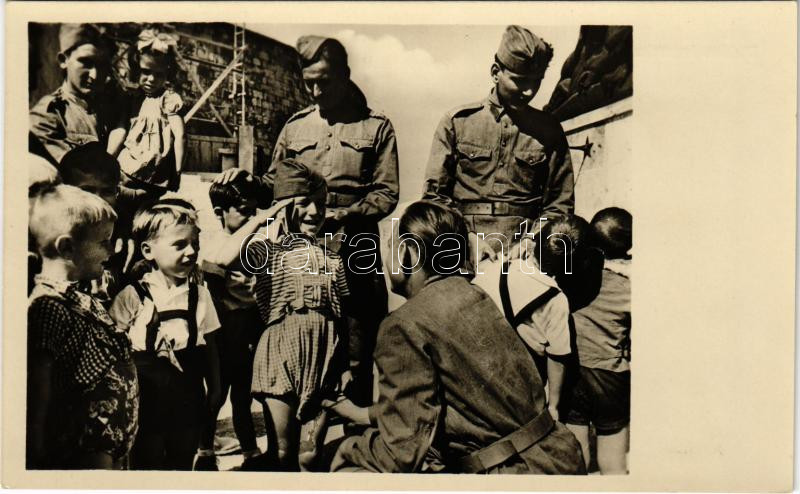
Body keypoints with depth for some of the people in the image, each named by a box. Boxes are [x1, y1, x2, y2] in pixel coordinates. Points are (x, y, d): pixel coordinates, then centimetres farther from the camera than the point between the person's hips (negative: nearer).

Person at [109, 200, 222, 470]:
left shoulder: (199, 294, -1)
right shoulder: (132, 296, -10)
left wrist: (215, 387, 11)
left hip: (188, 399, 3)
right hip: (146, 400, -3)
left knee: (183, 462, 18)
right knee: (147, 462, 11)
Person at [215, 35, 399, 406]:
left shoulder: (376, 127, 7)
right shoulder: (296, 126, 16)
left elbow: (387, 193, 0)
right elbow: (275, 184, 19)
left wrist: (345, 214, -14)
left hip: (354, 250, -2)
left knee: (355, 354, 2)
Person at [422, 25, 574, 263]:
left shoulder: (549, 131, 11)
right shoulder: (457, 121, 7)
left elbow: (560, 204, 14)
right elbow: (434, 195, 6)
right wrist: (466, 238, -6)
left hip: (522, 255, 1)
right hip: (464, 254, -1)